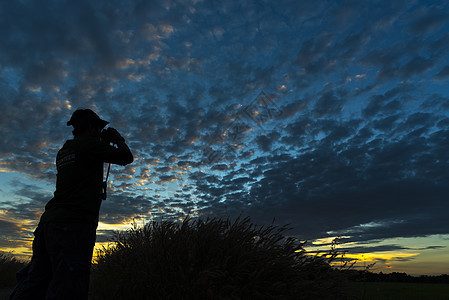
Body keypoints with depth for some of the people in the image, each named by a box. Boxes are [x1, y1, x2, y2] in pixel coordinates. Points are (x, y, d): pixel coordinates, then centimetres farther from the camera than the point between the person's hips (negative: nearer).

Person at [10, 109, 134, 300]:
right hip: (74, 225, -9)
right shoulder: (90, 145, -5)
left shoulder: (63, 152, 20)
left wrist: (106, 144, 33)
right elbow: (127, 158, 0)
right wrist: (118, 139, 19)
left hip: (49, 222, 9)